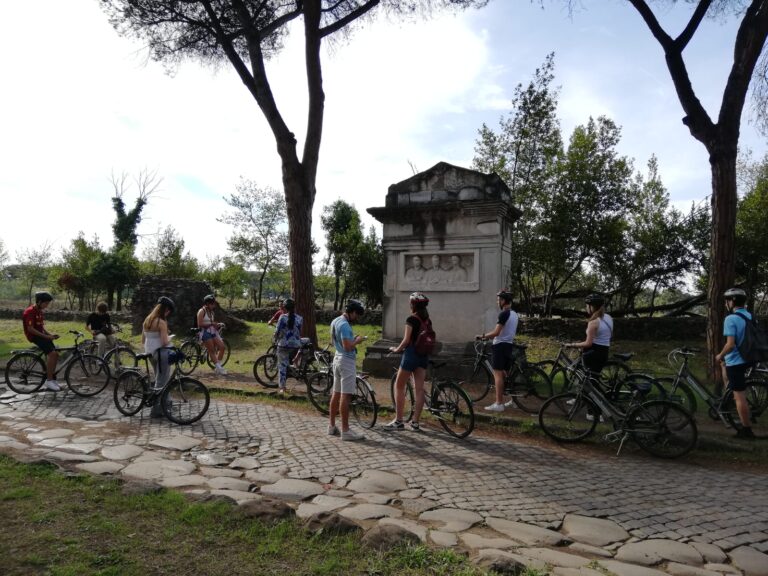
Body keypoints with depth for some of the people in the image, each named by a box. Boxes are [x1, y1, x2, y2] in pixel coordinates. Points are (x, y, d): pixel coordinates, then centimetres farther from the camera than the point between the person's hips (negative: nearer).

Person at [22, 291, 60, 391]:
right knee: (51, 353, -23)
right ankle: (49, 380, -18)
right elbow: (30, 329, -21)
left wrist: (50, 334, 3)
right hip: (34, 336, -9)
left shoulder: (40, 312, 14)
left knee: (55, 354, 1)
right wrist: (46, 336, -21)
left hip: (41, 335, 9)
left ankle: (51, 379, 8)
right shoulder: (30, 311, -15)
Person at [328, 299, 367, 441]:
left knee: (336, 394, 14)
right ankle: (345, 431, -3)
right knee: (345, 396, -7)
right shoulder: (345, 325, -20)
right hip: (346, 361, -10)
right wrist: (357, 341, -8)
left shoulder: (335, 321, 11)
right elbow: (347, 346, -26)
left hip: (337, 359, 10)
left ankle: (332, 426, 21)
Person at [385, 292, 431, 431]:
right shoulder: (427, 320, 8)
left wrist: (396, 349, 0)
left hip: (411, 354, -7)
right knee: (419, 388, 7)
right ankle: (415, 422, 11)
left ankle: (398, 421, 5)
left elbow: (406, 340, -16)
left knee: (399, 386, 4)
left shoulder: (411, 319, -12)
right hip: (424, 356, 7)